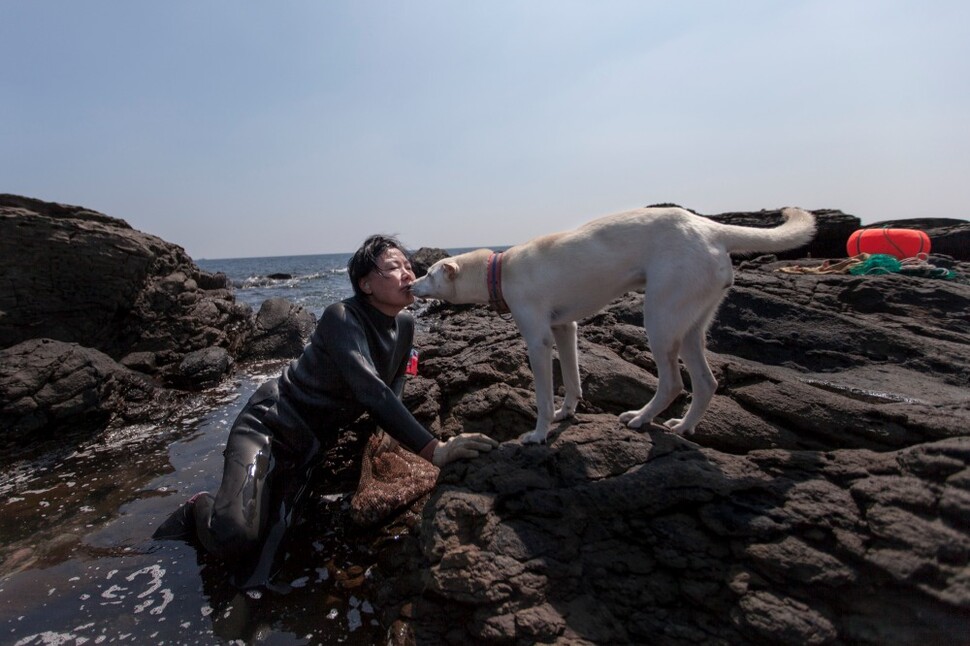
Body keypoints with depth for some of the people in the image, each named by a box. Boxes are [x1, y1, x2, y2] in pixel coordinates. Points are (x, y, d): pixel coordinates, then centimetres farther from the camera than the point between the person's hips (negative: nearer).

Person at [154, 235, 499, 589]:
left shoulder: (405, 324, -1)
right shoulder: (342, 317, -25)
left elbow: (393, 386, 14)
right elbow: (371, 391, -37)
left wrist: (392, 431, -4)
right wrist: (434, 450, -40)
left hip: (311, 445, 7)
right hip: (270, 424, -7)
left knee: (269, 538, 1)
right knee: (234, 539, -23)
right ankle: (201, 508, 12)